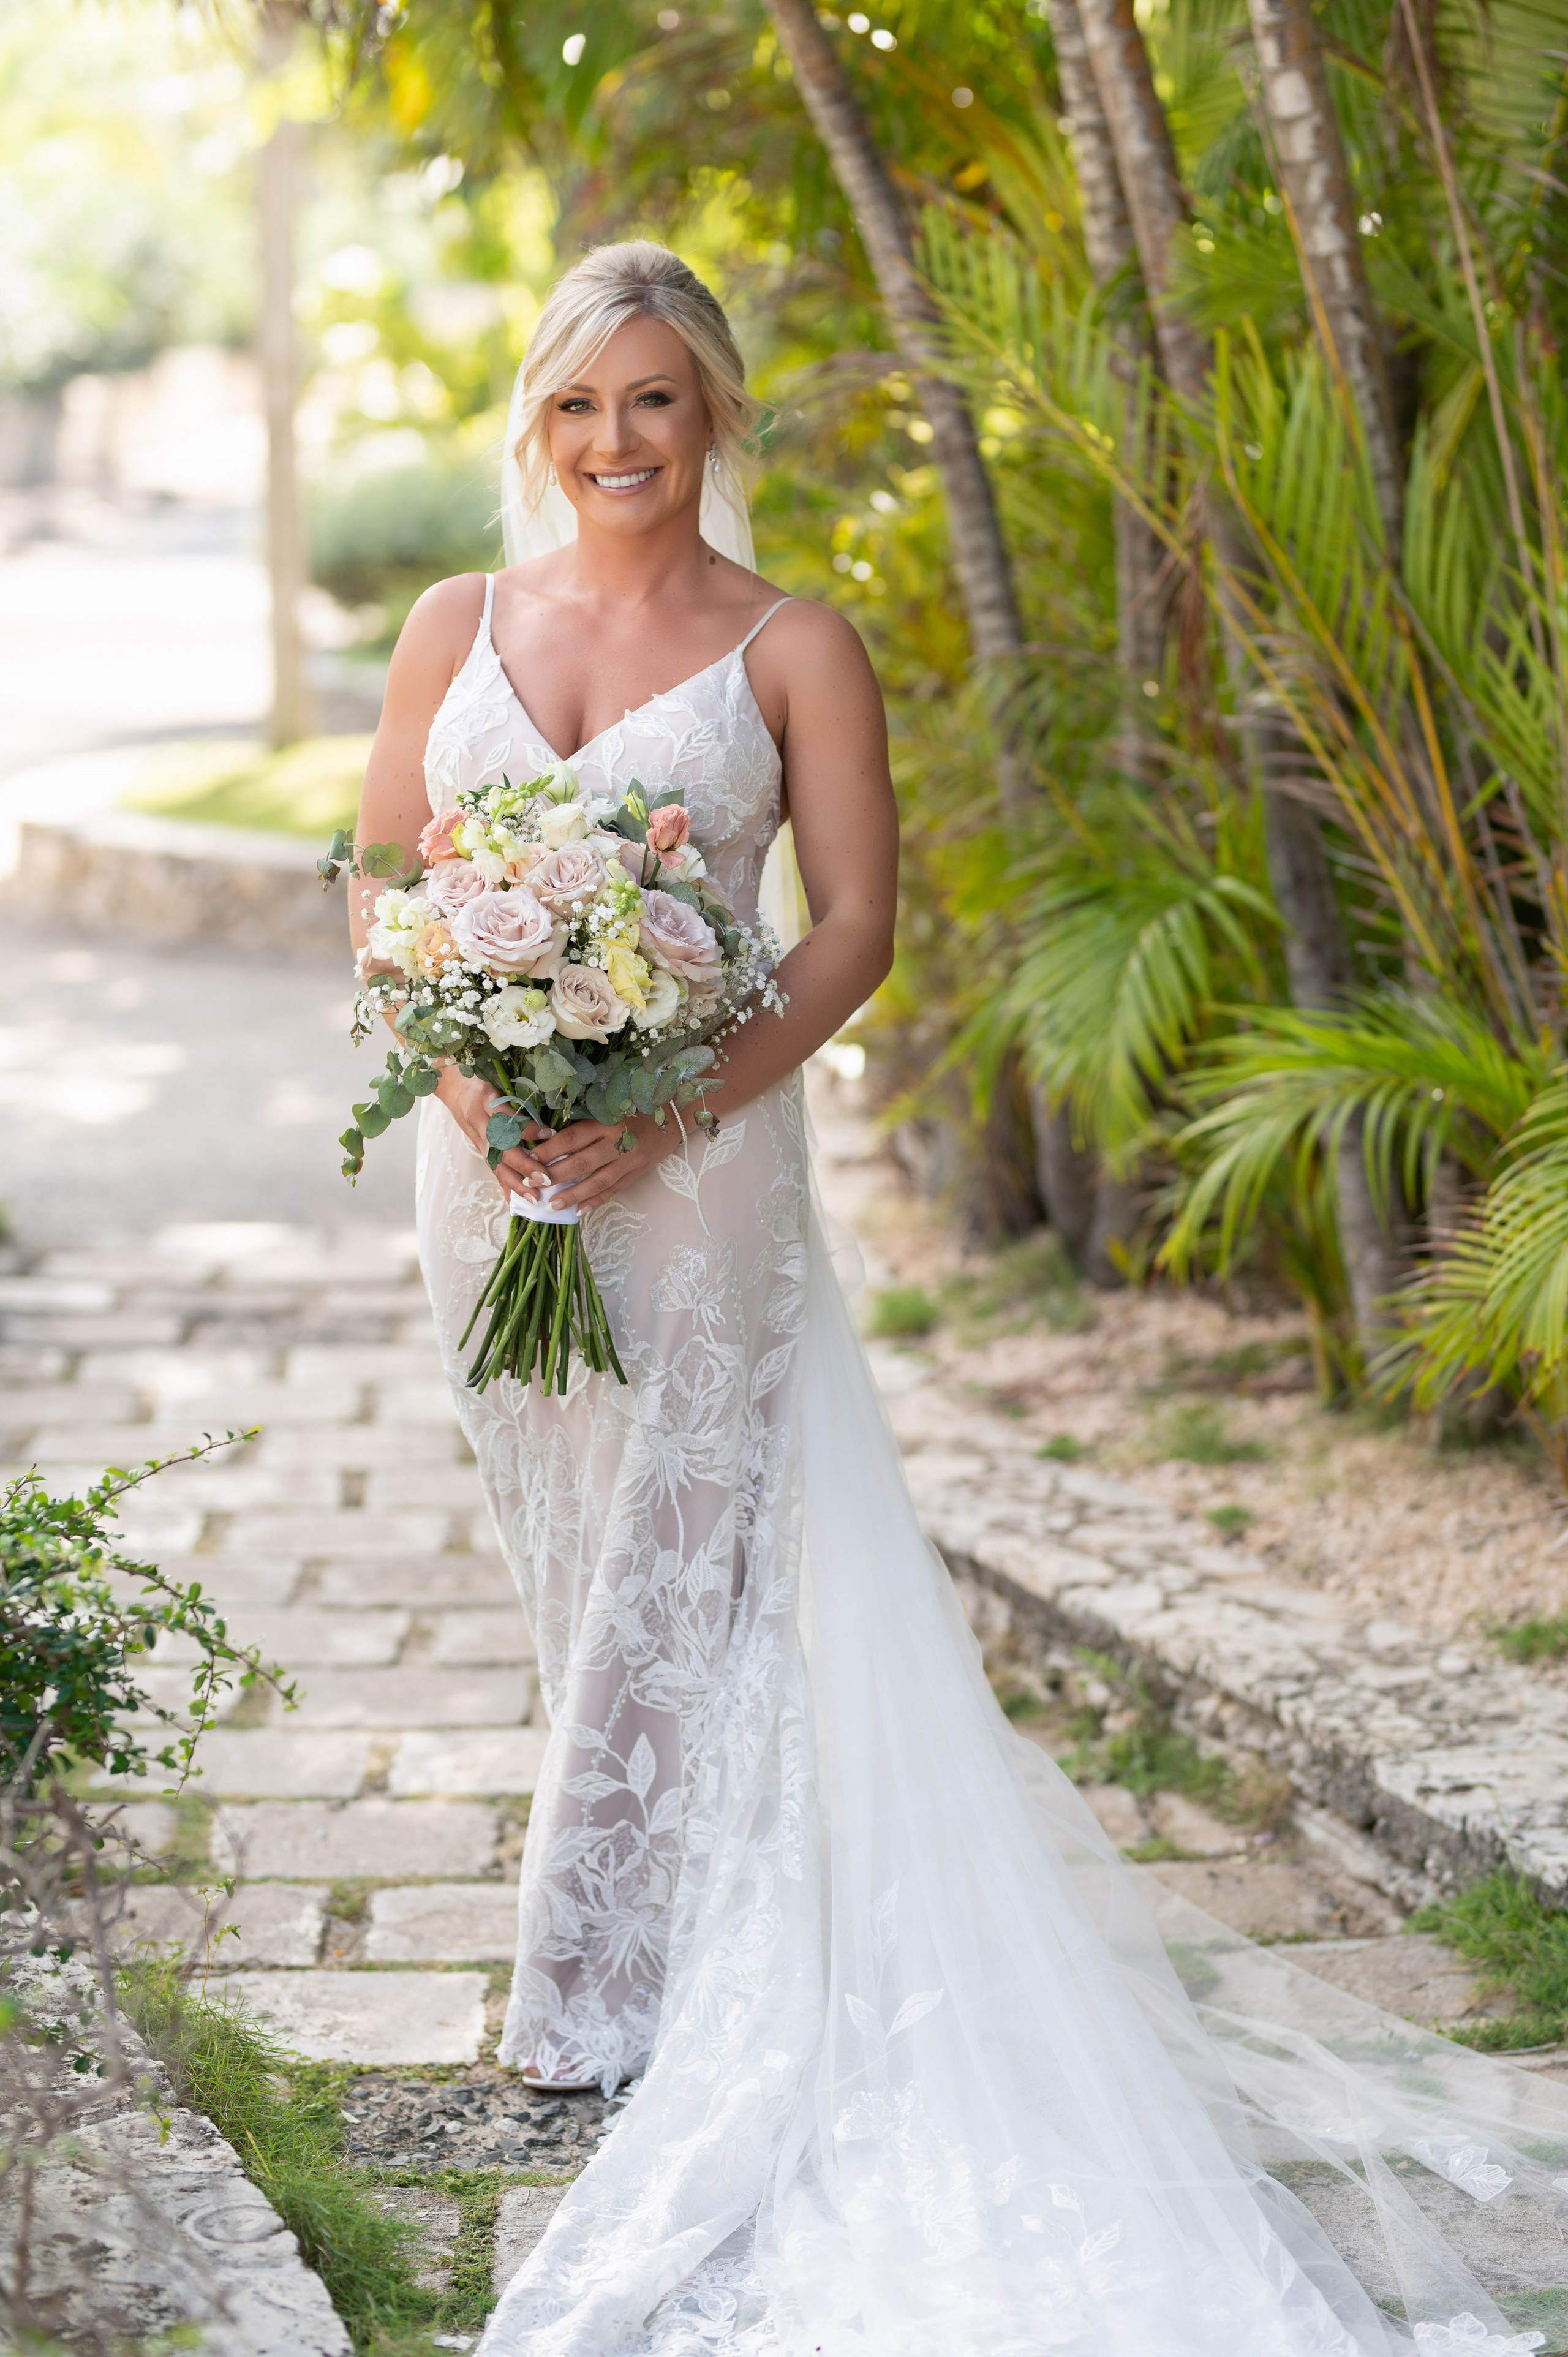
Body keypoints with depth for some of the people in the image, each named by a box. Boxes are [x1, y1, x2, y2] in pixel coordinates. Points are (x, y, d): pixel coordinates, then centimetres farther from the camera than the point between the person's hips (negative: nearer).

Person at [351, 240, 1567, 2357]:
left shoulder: (793, 650, -1)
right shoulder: (456, 628, 8)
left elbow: (853, 926, -6)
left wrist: (664, 1114, -17)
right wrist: (462, 1083, -9)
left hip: (699, 1165, -3)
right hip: (492, 1157, 4)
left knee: (671, 1550, -1)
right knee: (564, 1549, 11)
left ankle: (611, 1985, 12)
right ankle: (614, 1965, 27)